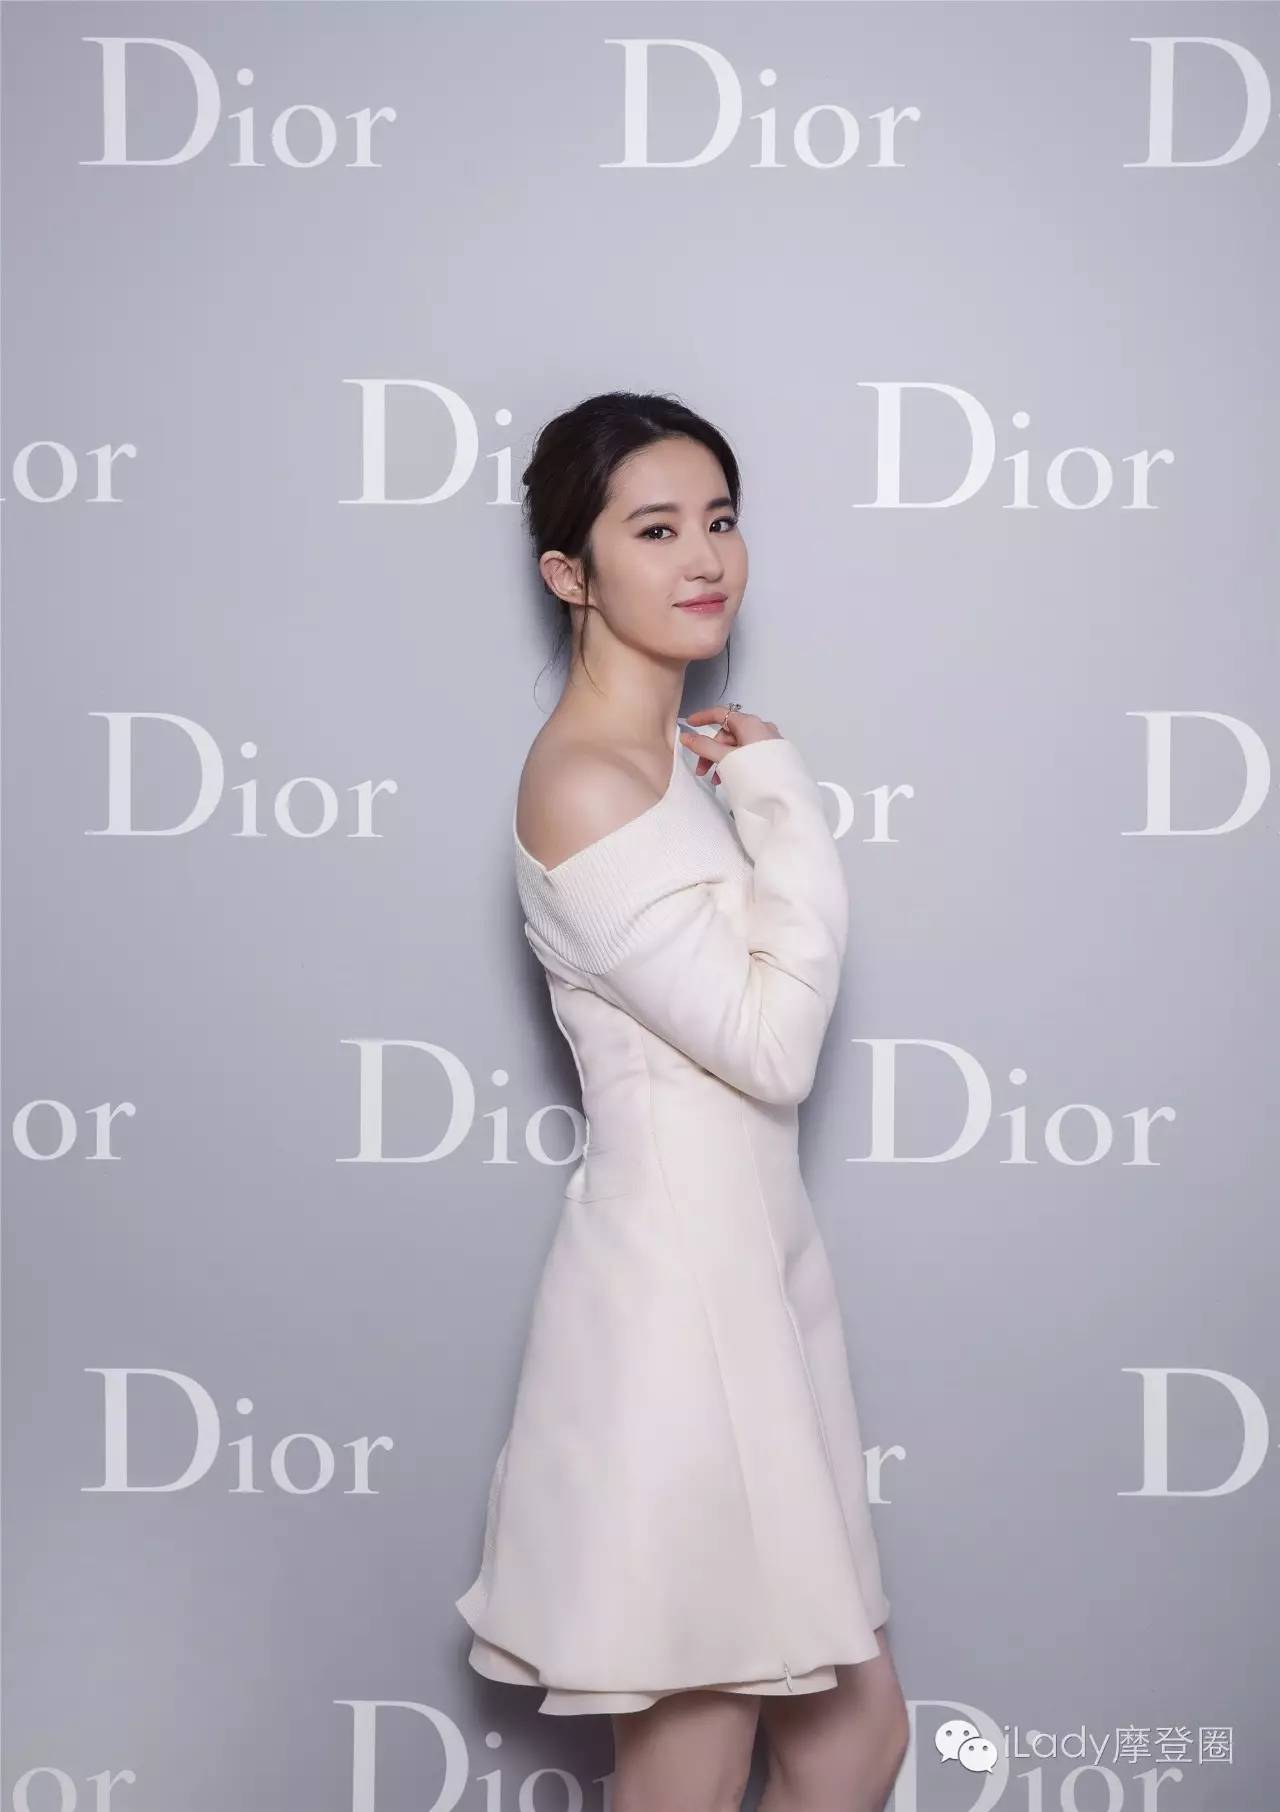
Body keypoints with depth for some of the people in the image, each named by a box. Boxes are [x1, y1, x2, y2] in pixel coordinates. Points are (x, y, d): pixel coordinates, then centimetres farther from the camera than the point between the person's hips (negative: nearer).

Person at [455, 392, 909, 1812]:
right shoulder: (582, 781, -16)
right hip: (673, 1284, -10)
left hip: (751, 1270, 10)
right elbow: (772, 1043, -17)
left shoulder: (680, 752, 13)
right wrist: (784, 803, -11)